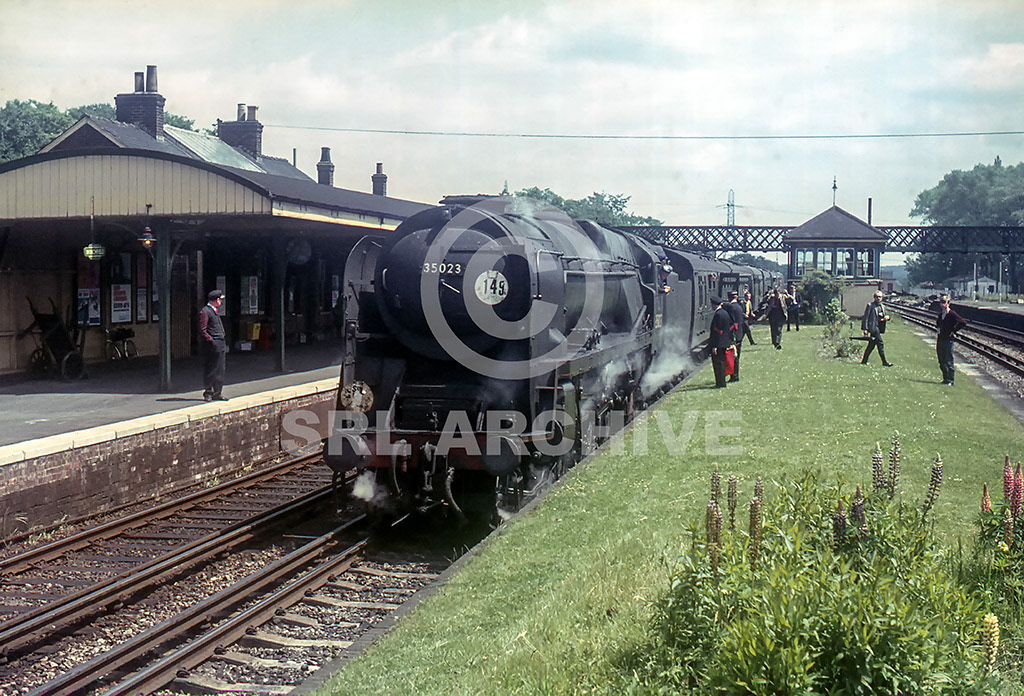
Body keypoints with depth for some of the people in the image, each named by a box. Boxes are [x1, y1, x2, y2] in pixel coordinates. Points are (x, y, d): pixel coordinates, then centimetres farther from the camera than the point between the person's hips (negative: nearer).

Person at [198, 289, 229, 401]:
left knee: (219, 370, 10)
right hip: (212, 346, -9)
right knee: (210, 370, -4)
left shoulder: (215, 311, 21)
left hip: (220, 346, 9)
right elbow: (202, 331, -15)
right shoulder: (204, 312, -9)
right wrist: (212, 341, -20)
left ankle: (217, 393, 15)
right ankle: (208, 392, 4)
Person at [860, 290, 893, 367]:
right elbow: (865, 317, -7)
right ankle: (884, 361, -8)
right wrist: (865, 329, -14)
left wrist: (887, 317, -1)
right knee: (880, 343, -12)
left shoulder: (882, 307, 17)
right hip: (873, 327, -8)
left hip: (879, 328, 8)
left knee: (871, 345, 11)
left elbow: (885, 316, 25)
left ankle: (864, 361, 18)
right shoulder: (870, 306, -4)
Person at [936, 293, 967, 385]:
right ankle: (945, 379, 24)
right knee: (941, 362, 13)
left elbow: (963, 322, -18)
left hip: (948, 340, -8)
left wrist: (953, 331, -13)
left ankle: (950, 381, 1)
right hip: (940, 339, 8)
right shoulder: (941, 314, 11)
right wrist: (937, 325, 10)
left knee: (949, 362, -4)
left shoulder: (952, 314, -11)